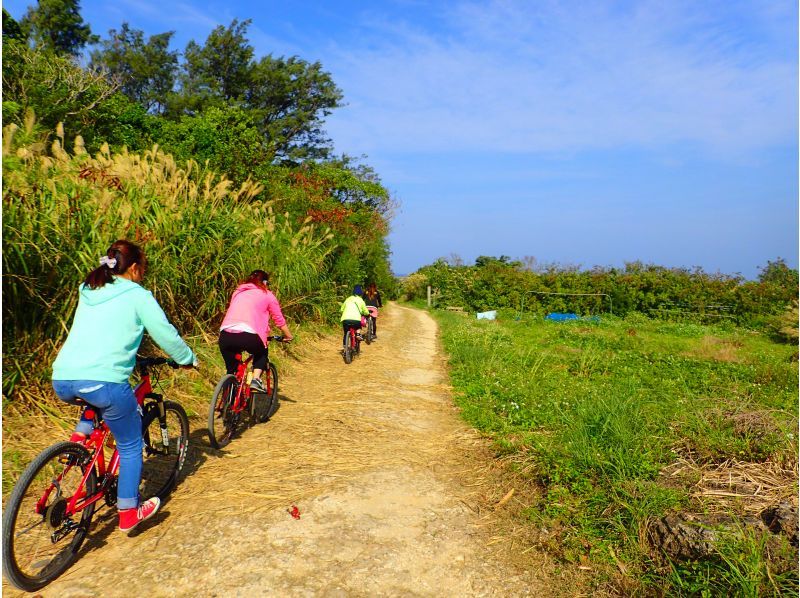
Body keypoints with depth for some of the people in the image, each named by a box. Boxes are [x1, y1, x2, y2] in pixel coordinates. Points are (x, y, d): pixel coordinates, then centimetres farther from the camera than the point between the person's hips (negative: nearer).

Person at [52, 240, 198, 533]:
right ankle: (129, 512, 18)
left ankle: (80, 435, 20)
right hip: (103, 380, -6)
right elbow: (166, 334, 3)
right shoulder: (137, 295, 2)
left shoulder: (88, 292, 22)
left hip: (62, 381, 6)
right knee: (130, 445, 13)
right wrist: (189, 359, 20)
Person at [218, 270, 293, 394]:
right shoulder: (267, 295, 14)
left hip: (225, 335, 4)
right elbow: (279, 320, 18)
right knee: (262, 353, 27)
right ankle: (256, 379, 9)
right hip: (248, 335, -4)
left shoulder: (237, 292, 28)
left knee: (231, 369, 23)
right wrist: (288, 336, 33)